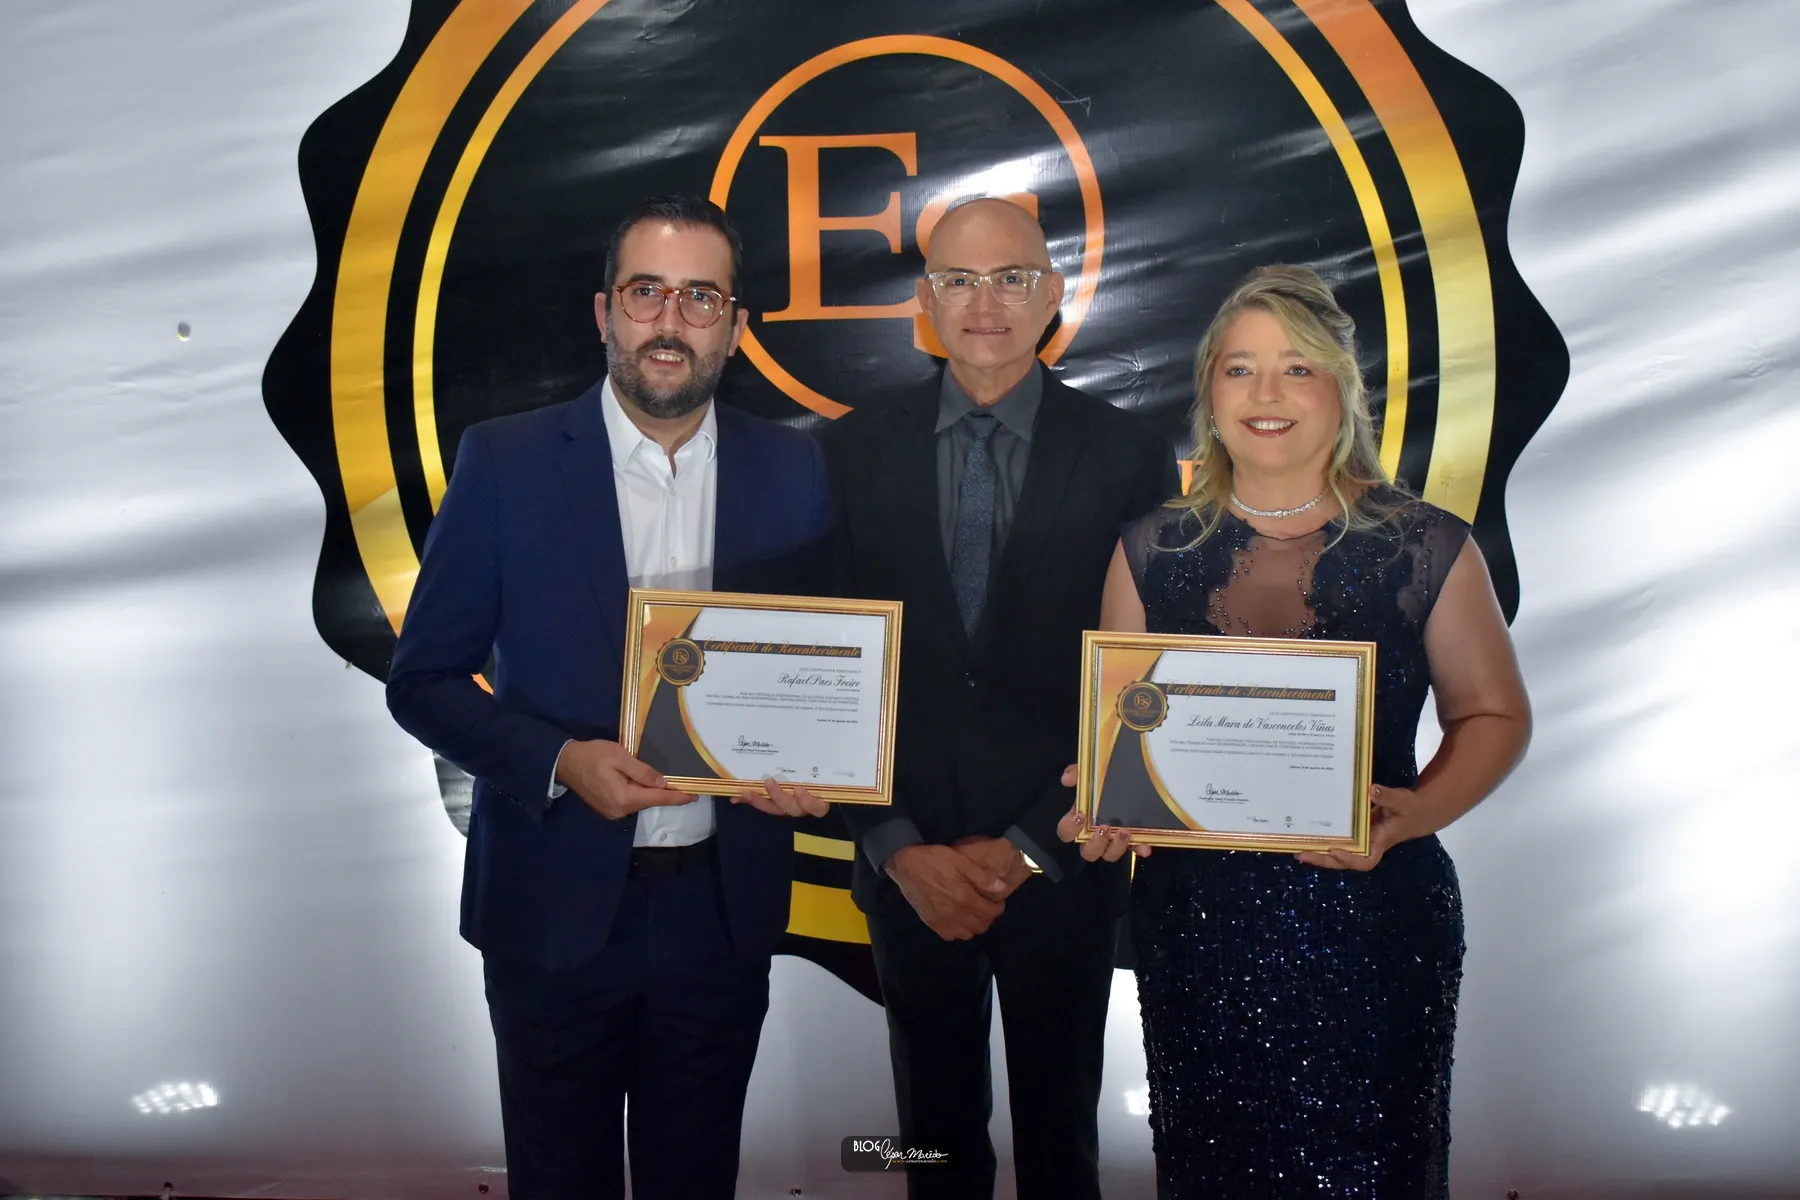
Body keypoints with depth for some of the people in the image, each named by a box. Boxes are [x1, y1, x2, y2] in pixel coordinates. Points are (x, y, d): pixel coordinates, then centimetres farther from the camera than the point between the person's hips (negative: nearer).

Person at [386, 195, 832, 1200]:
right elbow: (423, 679, -5)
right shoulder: (505, 462, -8)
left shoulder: (791, 470, -1)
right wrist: (560, 762, -20)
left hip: (724, 908, 2)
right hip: (558, 904, -1)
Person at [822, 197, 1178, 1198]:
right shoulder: (858, 451, -2)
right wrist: (898, 847, -9)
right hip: (909, 866, 1)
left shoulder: (1127, 455, -6)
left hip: (1062, 864, -1)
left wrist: (1030, 846, -10)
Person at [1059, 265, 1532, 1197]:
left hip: (1366, 921, -2)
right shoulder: (1153, 550, 4)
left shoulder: (1426, 549, -3)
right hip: (1193, 919, 2)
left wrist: (1410, 816, -14)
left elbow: (1492, 715, 3)